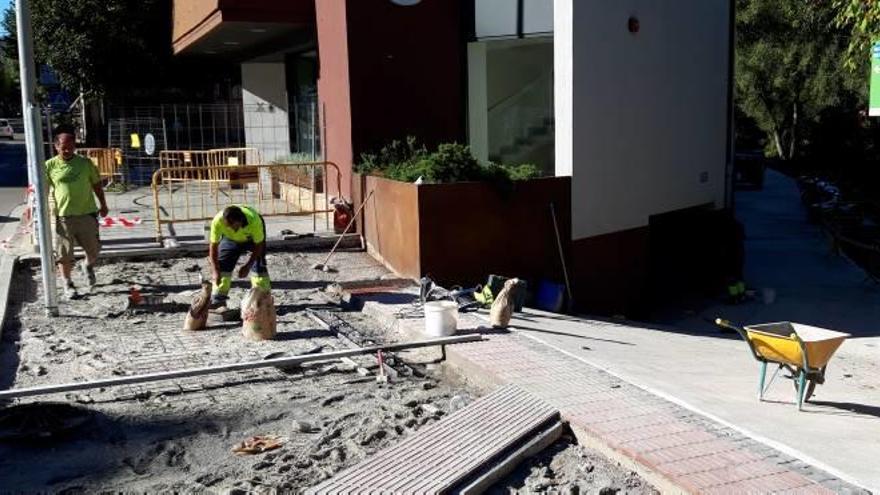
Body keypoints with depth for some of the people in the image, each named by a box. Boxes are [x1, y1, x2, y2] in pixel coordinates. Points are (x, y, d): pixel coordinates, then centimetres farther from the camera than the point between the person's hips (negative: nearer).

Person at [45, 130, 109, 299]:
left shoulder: (85, 163, 0)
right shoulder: (50, 166, -3)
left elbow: (96, 184, 10)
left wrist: (103, 205, 11)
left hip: (87, 213, 1)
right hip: (64, 216, -1)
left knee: (94, 249, 9)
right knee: (65, 254, 4)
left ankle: (88, 267, 41)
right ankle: (68, 284, 22)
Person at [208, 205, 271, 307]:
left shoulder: (254, 220, -43)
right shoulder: (217, 221, -37)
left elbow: (258, 245, -28)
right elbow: (213, 246, -28)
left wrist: (248, 266, -31)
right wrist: (215, 270, -34)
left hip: (253, 238, -2)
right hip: (230, 238, 2)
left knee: (258, 264, -12)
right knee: (222, 264, -3)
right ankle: (218, 298, 8)